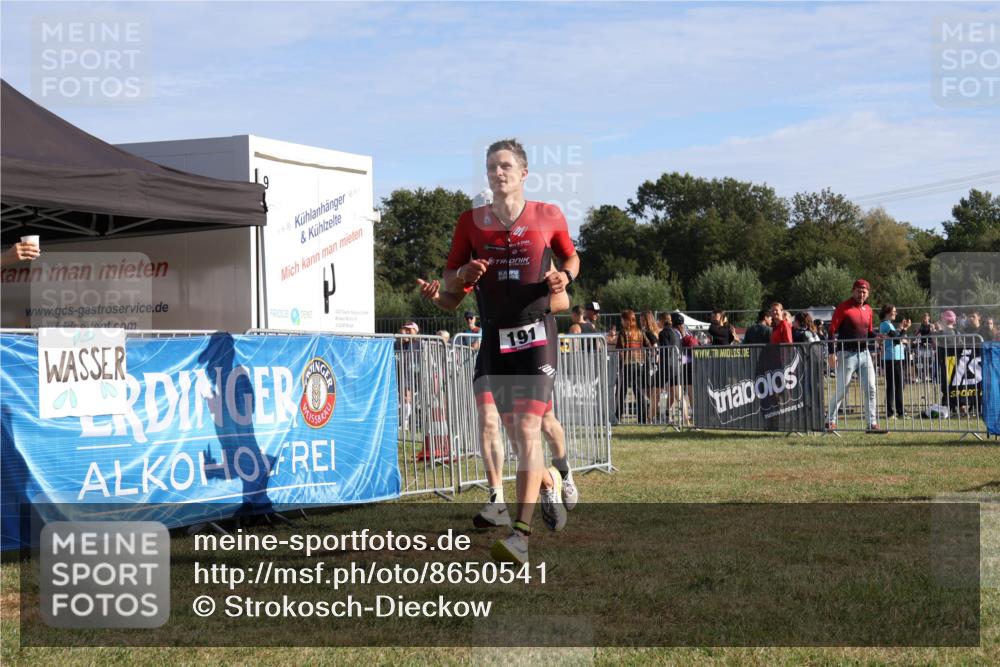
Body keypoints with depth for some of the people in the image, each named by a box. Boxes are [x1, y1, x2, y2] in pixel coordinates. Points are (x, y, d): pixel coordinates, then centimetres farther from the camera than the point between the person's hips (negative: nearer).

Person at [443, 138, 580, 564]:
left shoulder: (548, 217, 0)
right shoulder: (471, 222, 4)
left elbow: (571, 257, 17)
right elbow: (448, 282, 10)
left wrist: (564, 277, -4)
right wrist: (464, 274, -12)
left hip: (537, 335, -3)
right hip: (494, 338, 3)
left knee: (527, 428, -15)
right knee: (514, 434, 9)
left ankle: (521, 534, -18)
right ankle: (549, 482, 42)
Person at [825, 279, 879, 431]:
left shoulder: (868, 310, 12)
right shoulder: (843, 307, -7)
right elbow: (832, 330, -9)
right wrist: (832, 353, -16)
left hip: (864, 354, 6)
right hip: (847, 354, -6)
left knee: (870, 389, 2)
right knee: (841, 390, -2)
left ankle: (871, 423, 8)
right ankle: (830, 420, 11)